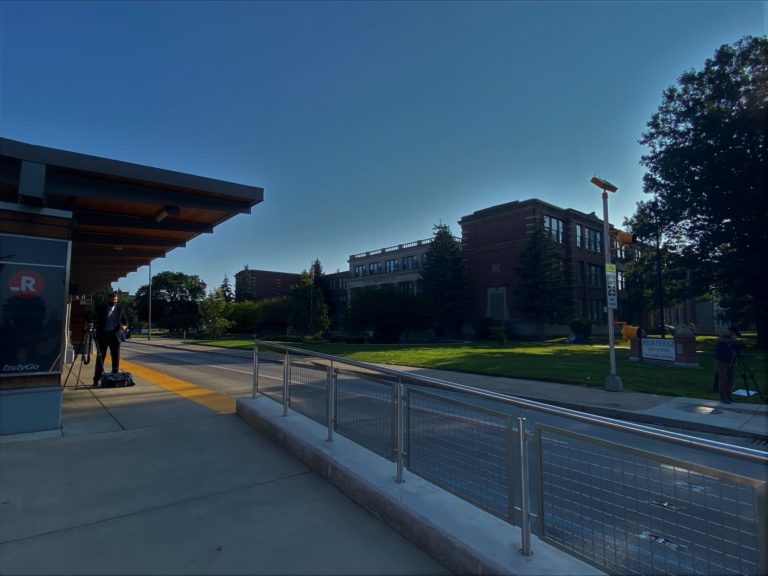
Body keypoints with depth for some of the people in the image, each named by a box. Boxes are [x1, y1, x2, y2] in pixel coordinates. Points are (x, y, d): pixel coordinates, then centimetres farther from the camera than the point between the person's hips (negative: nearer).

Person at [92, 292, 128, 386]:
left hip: (115, 335, 1)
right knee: (100, 357, 1)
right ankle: (97, 379, 5)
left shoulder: (119, 310, 9)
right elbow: (96, 321, 3)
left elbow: (125, 320, 11)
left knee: (116, 357, 2)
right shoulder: (100, 309, 6)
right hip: (103, 335, -1)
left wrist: (124, 326, -11)